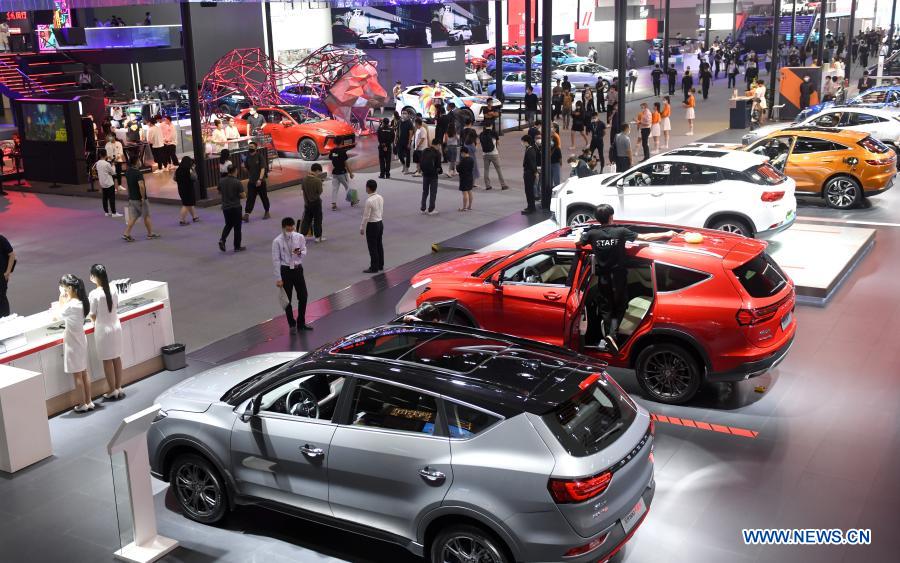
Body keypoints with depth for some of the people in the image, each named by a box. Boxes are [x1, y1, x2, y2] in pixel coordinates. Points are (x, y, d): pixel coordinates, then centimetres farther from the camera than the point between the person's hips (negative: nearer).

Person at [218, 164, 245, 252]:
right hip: (235, 207, -4)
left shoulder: (221, 181, -2)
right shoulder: (237, 182, -16)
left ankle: (222, 239, -1)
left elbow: (219, 192, 13)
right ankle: (237, 247, 12)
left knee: (228, 224, 21)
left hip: (225, 207, 5)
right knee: (237, 227, 7)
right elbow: (243, 196, -15)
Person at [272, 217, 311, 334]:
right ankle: (292, 325, 26)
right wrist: (278, 278, -12)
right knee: (287, 300, 8)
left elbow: (304, 252, 6)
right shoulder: (277, 241, -14)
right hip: (285, 271, -3)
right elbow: (276, 260, -11)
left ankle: (301, 322, 29)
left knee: (303, 297, 10)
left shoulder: (300, 237, -6)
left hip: (298, 269, 3)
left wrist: (300, 253, -20)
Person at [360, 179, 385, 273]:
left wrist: (362, 228, -9)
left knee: (372, 247, 4)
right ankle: (380, 265, 27)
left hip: (372, 225, -8)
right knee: (379, 245, 17)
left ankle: (374, 267, 12)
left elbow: (366, 216, -19)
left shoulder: (369, 200, -23)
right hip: (380, 223, 8)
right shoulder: (380, 198, 0)